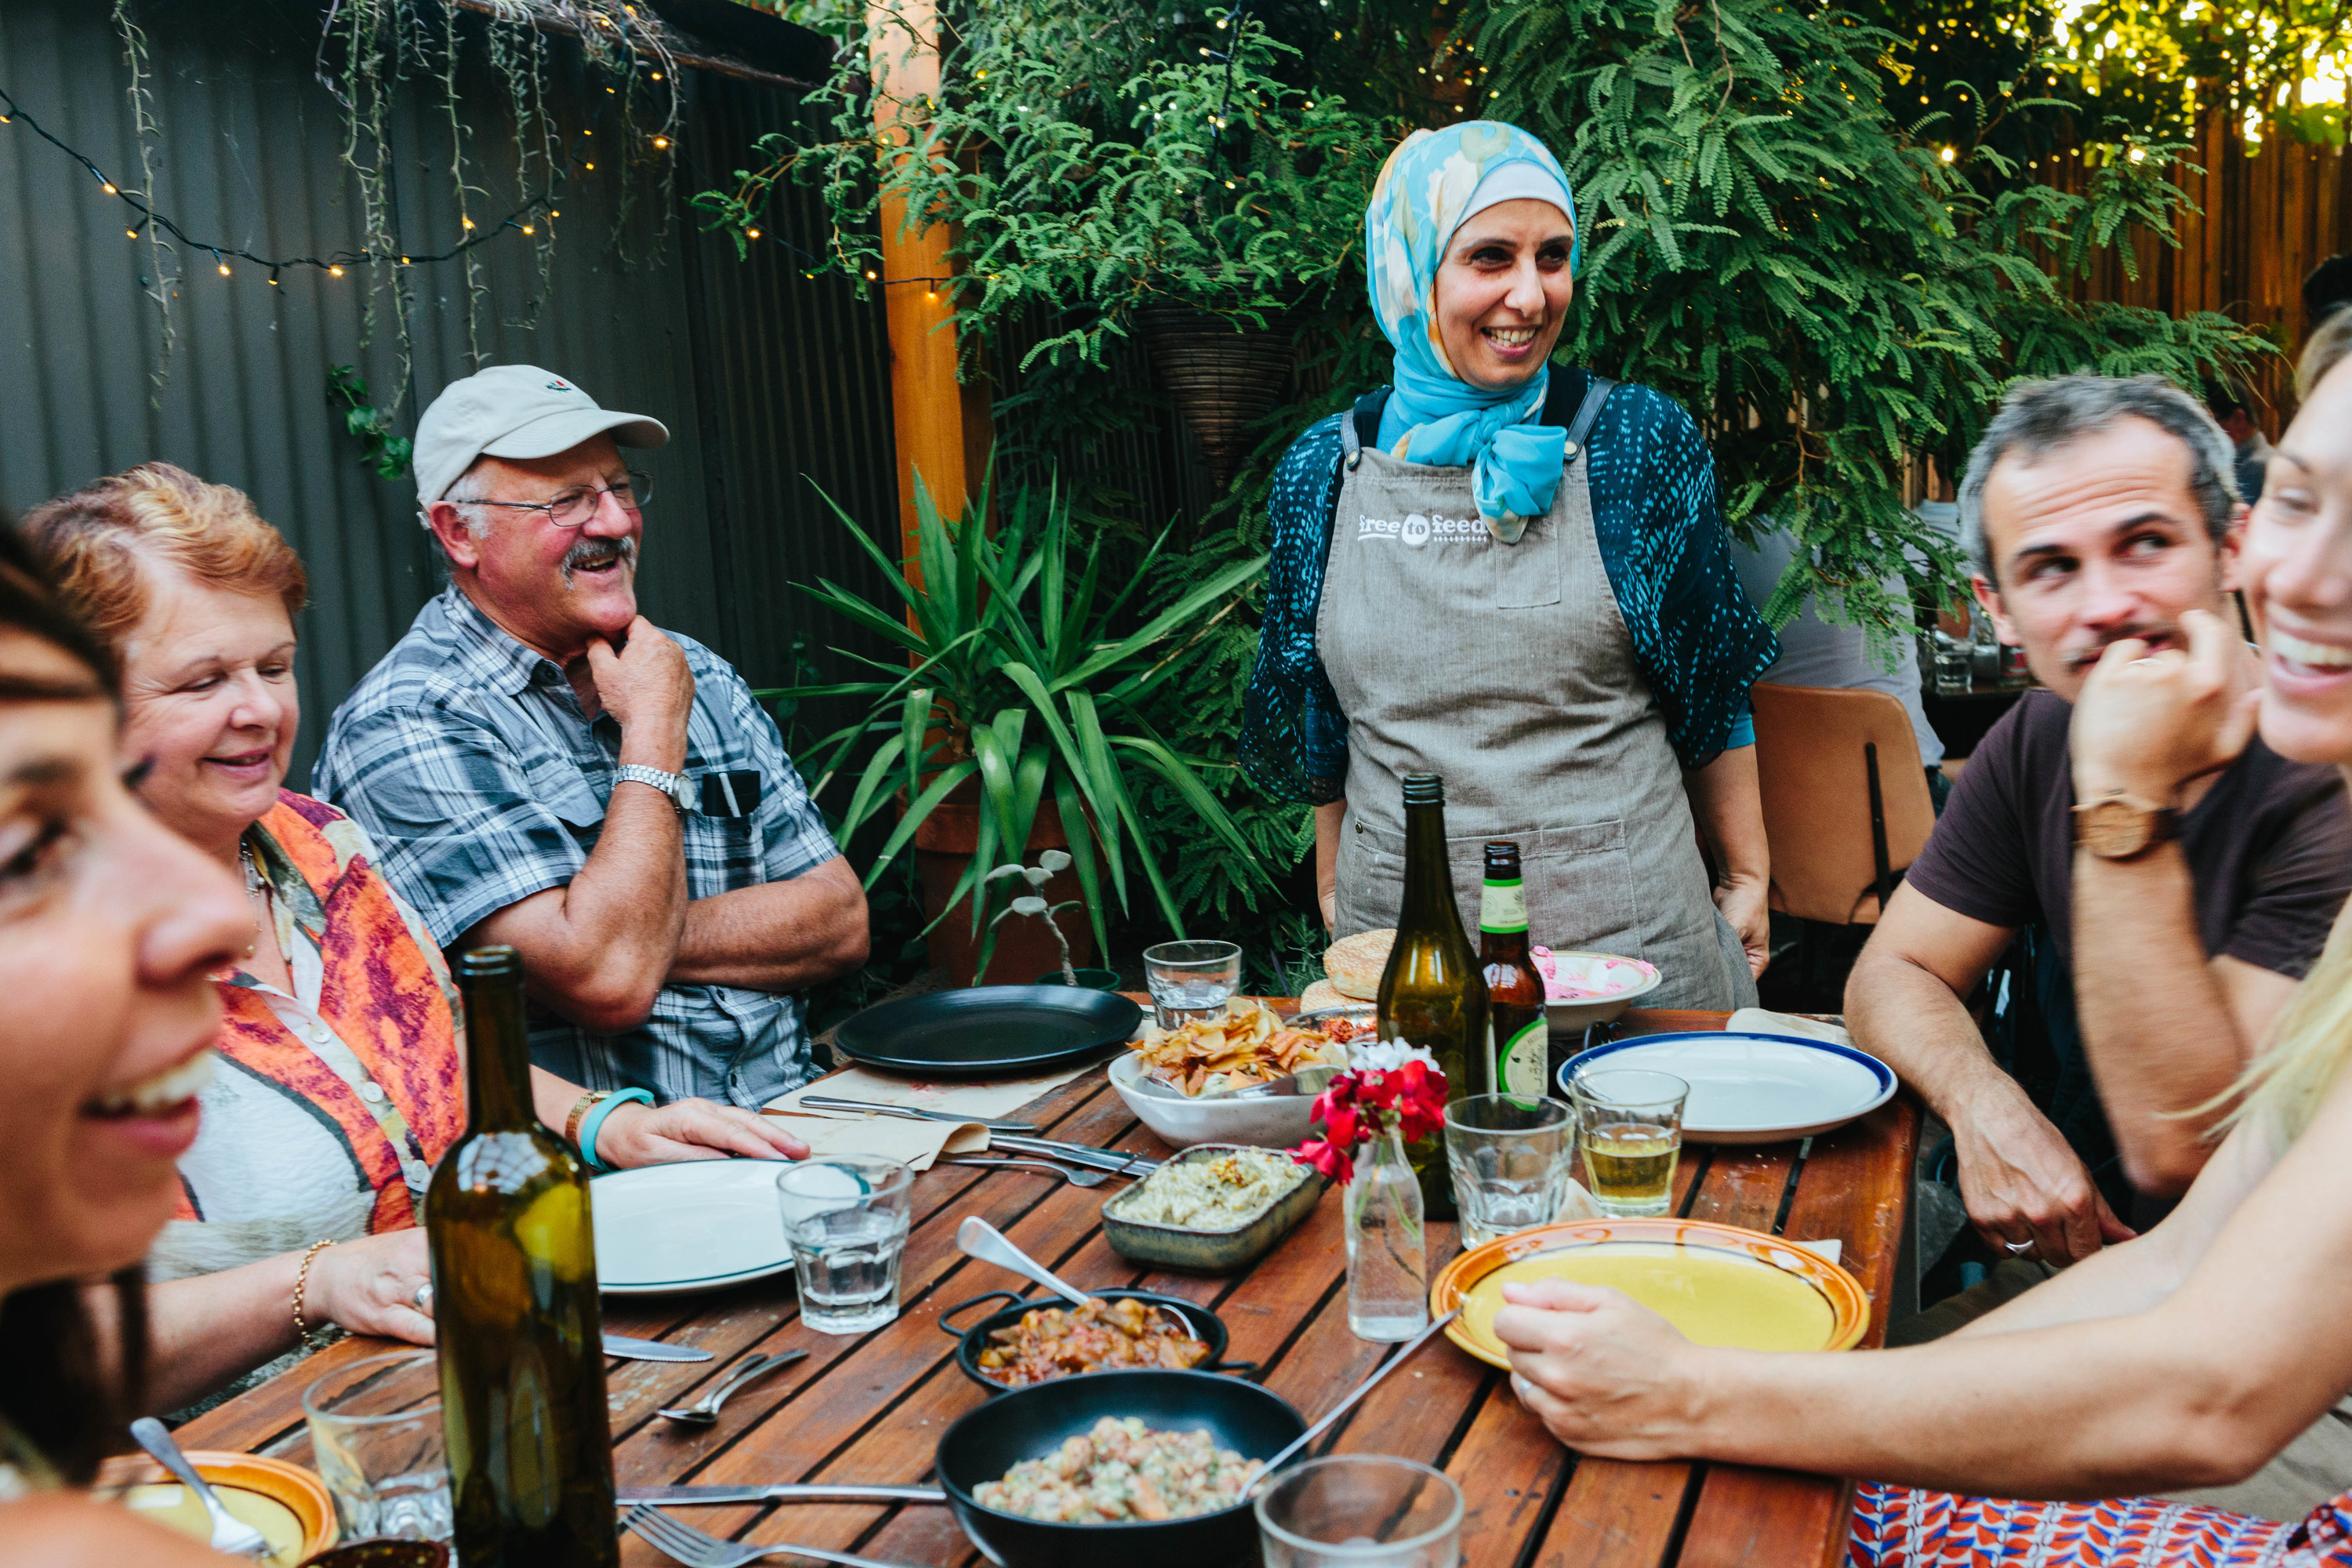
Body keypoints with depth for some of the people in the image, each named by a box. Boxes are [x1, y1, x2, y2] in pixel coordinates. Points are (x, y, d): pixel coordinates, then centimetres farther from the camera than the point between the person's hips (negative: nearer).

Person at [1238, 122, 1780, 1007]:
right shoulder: (1323, 471, 1)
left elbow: (1714, 696, 4)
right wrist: (1335, 894, 16)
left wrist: (1746, 879, 6)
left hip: (1627, 935, -1)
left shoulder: (1639, 443, -4)